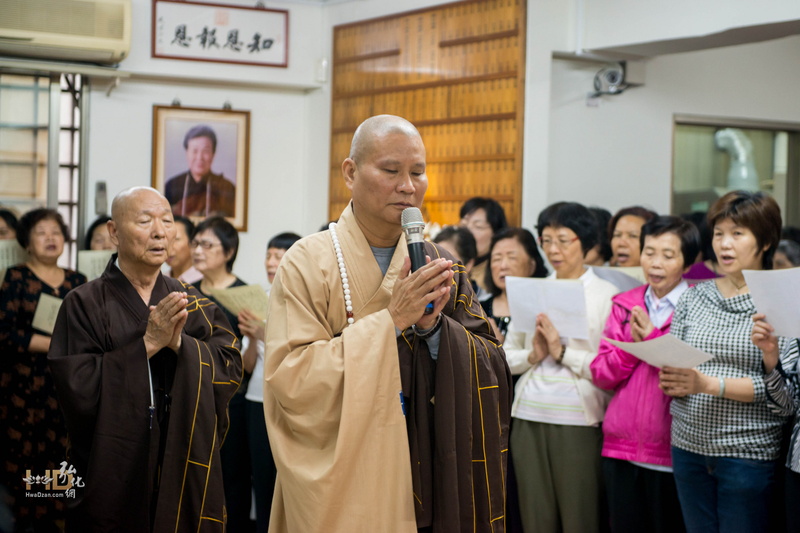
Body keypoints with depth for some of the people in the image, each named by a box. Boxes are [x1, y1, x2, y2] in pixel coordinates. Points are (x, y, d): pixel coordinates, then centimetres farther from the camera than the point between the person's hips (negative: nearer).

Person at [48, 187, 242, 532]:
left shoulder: (194, 305, 6)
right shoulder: (85, 305, -5)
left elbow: (232, 369, -5)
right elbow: (77, 387, -16)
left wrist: (181, 344, -20)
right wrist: (148, 344, -20)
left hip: (185, 473, 3)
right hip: (112, 475, -3)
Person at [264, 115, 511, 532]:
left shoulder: (437, 266, 4)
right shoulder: (308, 262, -9)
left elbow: (491, 369, -1)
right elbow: (291, 380, -19)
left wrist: (434, 325, -18)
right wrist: (389, 321, -22)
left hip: (424, 484, 4)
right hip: (341, 482, -4)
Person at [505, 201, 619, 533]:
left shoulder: (606, 294, -1)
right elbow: (506, 357, 12)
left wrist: (562, 351, -13)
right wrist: (533, 354, -7)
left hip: (579, 421, -4)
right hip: (529, 418, 4)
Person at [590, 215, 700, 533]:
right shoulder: (624, 305, 10)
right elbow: (601, 374, 5)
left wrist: (652, 336, -15)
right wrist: (633, 342, -11)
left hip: (670, 452, -4)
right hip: (621, 447, 4)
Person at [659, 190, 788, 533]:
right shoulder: (694, 297, 10)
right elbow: (669, 363, 8)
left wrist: (709, 384, -21)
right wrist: (673, 384, -15)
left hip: (748, 452, -4)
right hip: (689, 446, 4)